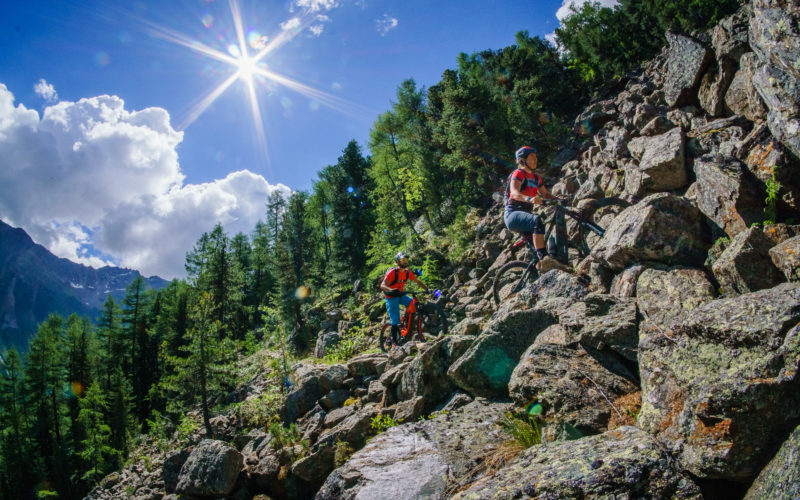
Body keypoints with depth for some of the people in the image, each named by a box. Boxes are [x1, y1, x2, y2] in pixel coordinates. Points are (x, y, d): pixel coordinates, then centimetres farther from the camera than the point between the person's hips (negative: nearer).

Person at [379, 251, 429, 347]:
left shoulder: (407, 273, -4)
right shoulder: (392, 272, -22)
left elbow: (418, 282, 6)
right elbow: (382, 285, -31)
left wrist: (428, 289, -6)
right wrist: (391, 290, -50)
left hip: (400, 295, 6)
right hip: (391, 297, -6)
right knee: (395, 321, -8)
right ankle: (394, 341, 6)